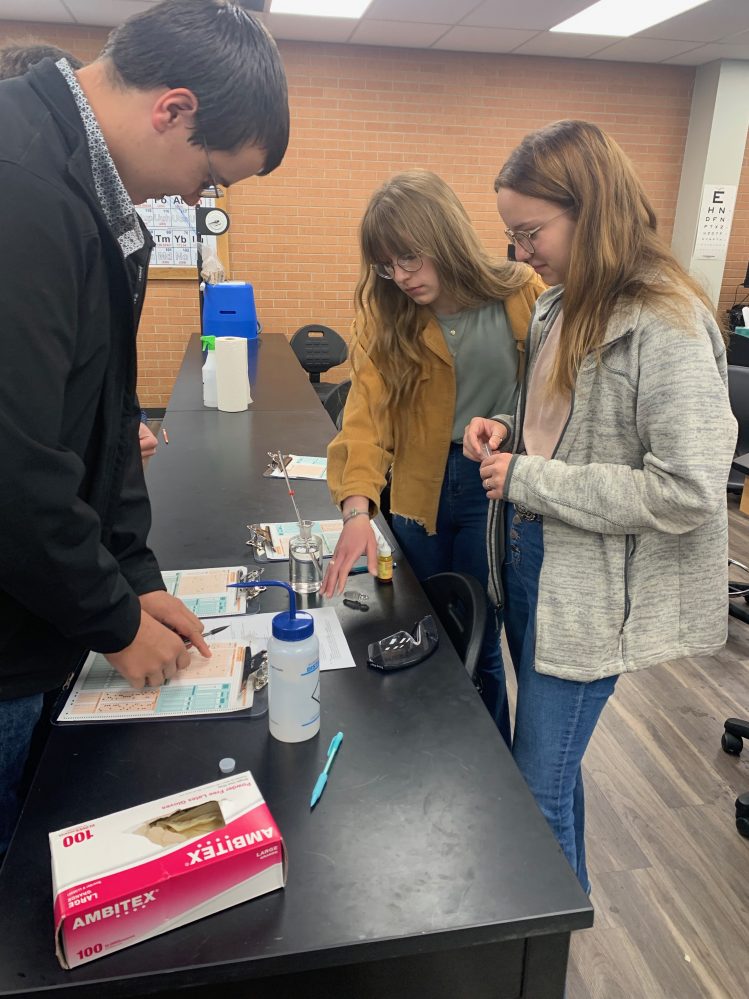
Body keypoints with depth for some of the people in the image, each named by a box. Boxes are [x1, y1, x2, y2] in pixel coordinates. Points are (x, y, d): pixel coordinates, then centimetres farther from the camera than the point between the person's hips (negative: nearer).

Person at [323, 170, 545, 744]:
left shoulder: (521, 295, -10)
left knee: (477, 640, 8)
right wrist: (357, 507, -30)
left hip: (496, 490, -2)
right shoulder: (386, 312, -6)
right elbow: (367, 408, -17)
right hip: (420, 492, 3)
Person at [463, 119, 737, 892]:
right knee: (549, 766, 23)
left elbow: (690, 490, -25)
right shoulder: (560, 306, 6)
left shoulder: (664, 326, -20)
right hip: (529, 564, 8)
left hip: (592, 592, -8)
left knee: (537, 788, 4)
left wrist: (530, 480, -21)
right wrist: (510, 432, -3)